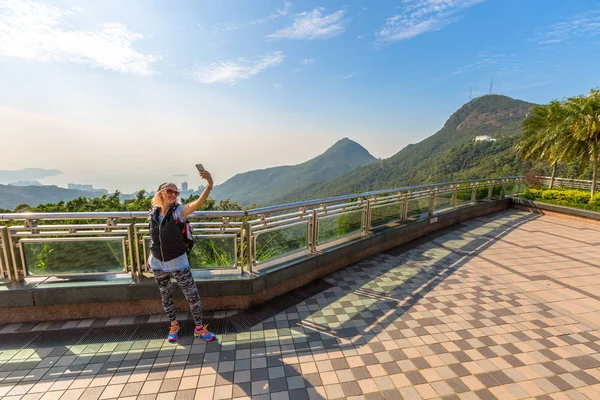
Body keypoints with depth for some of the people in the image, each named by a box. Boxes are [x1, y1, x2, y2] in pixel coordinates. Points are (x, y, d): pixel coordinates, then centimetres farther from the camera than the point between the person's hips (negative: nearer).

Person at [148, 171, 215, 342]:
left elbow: (197, 203, -36)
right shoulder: (153, 214, -4)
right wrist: (151, 256, 15)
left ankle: (199, 327, 21)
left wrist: (209, 185, -51)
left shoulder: (178, 211, -16)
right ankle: (174, 325, 40)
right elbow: (154, 237, 11)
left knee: (192, 295, 2)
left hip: (178, 263, -3)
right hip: (157, 264, 4)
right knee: (166, 296, 19)